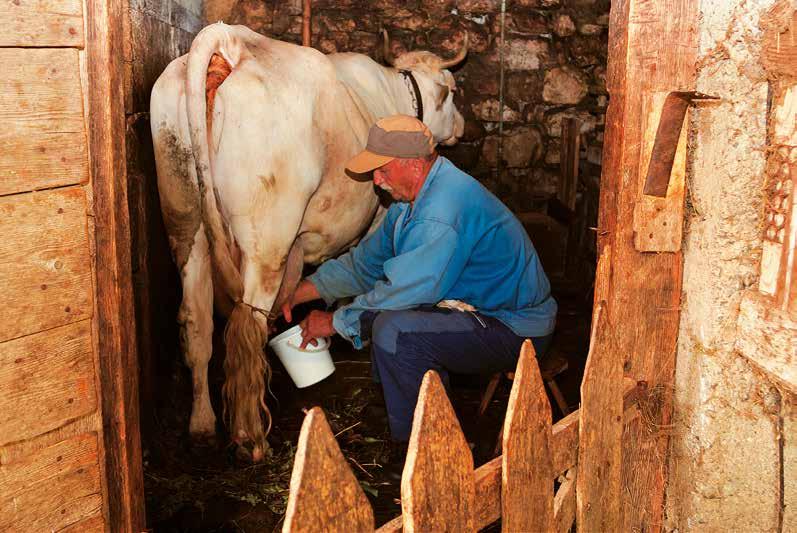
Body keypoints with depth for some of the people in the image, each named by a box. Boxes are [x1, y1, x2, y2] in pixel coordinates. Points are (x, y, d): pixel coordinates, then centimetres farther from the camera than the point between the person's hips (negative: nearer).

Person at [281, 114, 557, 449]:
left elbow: (405, 291, -26)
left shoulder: (441, 213, -27)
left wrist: (336, 322, -13)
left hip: (516, 330, -10)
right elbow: (366, 261, 14)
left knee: (393, 330, -27)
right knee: (375, 308, 10)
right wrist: (308, 288, 5)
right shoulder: (414, 198, 6)